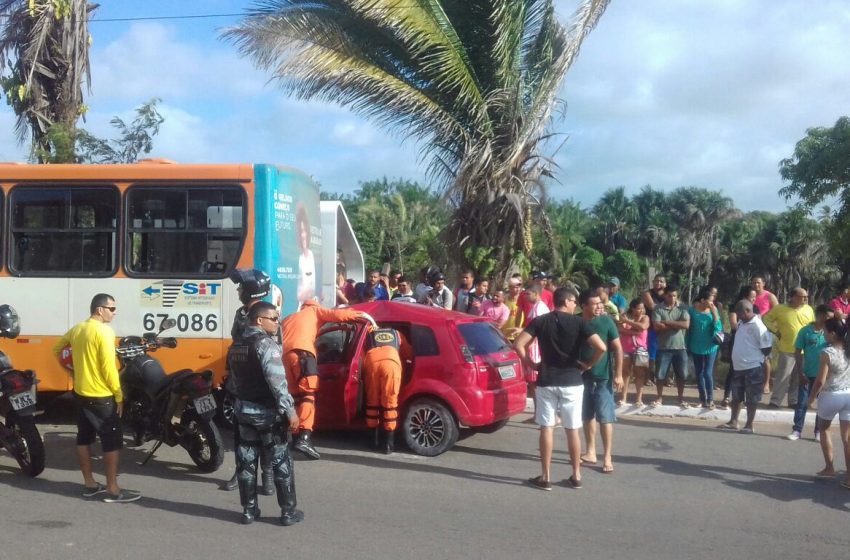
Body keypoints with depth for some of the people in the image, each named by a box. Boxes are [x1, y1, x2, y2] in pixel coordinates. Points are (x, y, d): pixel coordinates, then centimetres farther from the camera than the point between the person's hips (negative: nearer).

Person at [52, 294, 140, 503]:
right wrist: (119, 396, -13)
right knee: (112, 442, -1)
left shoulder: (77, 329, 7)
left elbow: (56, 349, 21)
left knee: (84, 438, 14)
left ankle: (89, 484, 23)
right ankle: (112, 490, 2)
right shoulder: (104, 331, -18)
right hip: (101, 397, -9)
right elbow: (108, 367, -21)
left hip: (80, 393, 9)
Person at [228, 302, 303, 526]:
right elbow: (277, 381, -24)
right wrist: (289, 410, -22)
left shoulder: (235, 346, 9)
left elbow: (235, 380, 15)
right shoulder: (265, 343, -17)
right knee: (281, 462, 2)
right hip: (267, 412, -7)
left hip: (243, 410, 7)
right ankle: (288, 512, 6)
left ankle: (249, 510, 17)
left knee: (246, 462, 12)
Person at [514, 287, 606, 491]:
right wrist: (589, 364, 1)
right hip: (572, 382, 0)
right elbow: (601, 347, -15)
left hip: (546, 382, 0)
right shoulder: (578, 322, -4)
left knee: (546, 428, 5)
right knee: (573, 430, 10)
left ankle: (545, 477, 8)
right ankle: (576, 476, 17)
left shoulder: (541, 321, 0)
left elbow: (518, 344, -10)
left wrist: (530, 363, 2)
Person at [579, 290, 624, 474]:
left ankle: (607, 457, 5)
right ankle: (591, 453, 24)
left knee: (605, 418, -2)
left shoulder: (606, 321, -8)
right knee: (587, 416, 12)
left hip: (603, 377, -3)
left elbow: (618, 348, -6)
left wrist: (619, 374, -10)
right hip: (583, 376, 3)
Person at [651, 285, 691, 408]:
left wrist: (667, 322, -12)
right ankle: (659, 398, 18)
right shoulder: (658, 309, -3)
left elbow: (686, 324, -12)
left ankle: (681, 399, 23)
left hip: (680, 347, 1)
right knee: (660, 375, 4)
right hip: (664, 347, -1)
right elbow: (657, 326, -14)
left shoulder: (682, 308, 2)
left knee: (681, 375, 9)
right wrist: (677, 325, -11)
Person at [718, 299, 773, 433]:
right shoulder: (741, 323, 9)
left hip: (753, 368, -8)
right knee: (736, 397, 15)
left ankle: (749, 425, 11)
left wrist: (761, 359, -5)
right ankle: (733, 422, 25)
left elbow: (766, 347, -14)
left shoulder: (757, 326, -16)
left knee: (751, 398, 3)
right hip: (738, 367, 8)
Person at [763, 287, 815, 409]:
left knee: (799, 378, 11)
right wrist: (776, 331, -2)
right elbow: (766, 319, 4)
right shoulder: (780, 309, -6)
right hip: (787, 350, -3)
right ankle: (775, 401, 8)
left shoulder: (808, 309, 3)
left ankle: (794, 401, 23)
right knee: (783, 377, -1)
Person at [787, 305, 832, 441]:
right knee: (802, 402, 2)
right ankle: (797, 430, 9)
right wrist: (800, 372, -7)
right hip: (808, 374, -1)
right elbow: (798, 352, -3)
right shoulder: (805, 331, -6)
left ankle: (819, 431, 21)